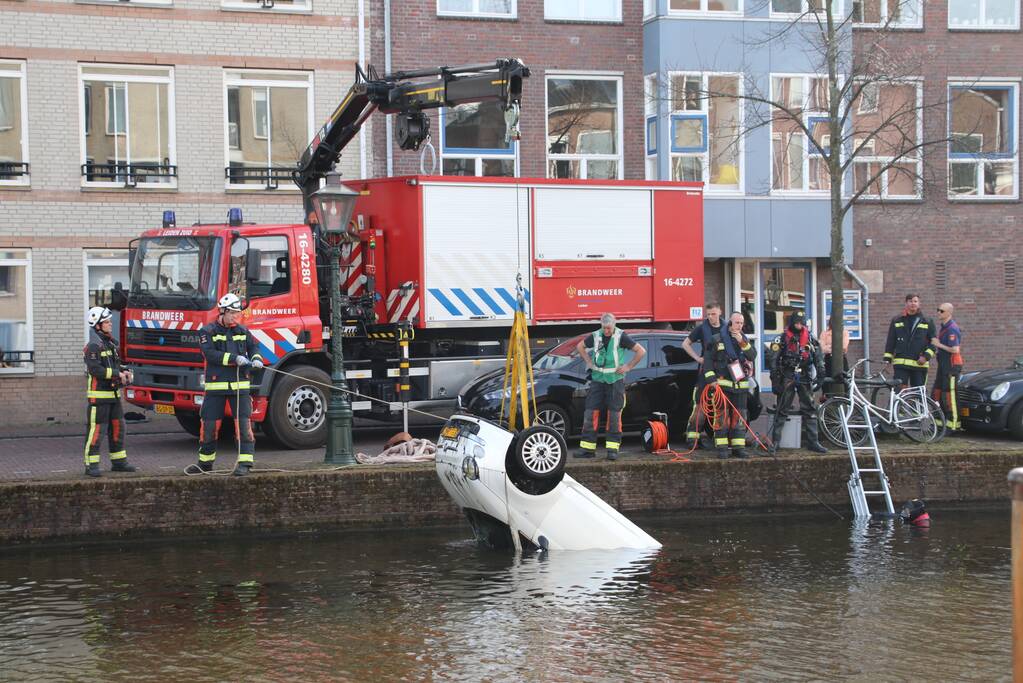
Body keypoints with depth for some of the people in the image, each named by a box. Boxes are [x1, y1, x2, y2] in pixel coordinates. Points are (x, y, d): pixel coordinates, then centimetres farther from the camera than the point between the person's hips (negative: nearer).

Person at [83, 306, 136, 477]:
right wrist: (117, 374, -20)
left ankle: (118, 462, 20)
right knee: (96, 430, -7)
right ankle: (91, 465, -4)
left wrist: (124, 373, 2)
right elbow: (95, 369, -22)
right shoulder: (94, 346, -13)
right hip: (99, 396, -9)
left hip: (113, 394, 9)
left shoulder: (110, 344, 16)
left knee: (117, 427, 11)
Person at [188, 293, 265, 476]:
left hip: (240, 385, 2)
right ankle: (205, 461, 21)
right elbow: (210, 353, -15)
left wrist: (256, 358, -9)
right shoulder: (208, 332, -2)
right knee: (209, 424, 5)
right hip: (216, 385, -2)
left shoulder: (242, 331, 11)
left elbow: (253, 346, 15)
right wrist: (234, 358, -23)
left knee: (243, 422, -7)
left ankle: (245, 462, -4)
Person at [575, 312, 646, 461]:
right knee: (591, 413, -1)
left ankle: (613, 449, -2)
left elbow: (641, 351, -6)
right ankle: (587, 448, 2)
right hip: (597, 380, 4)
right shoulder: (596, 336, 4)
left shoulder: (621, 337, -7)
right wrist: (589, 362, 12)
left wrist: (628, 366, -8)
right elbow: (580, 346, 23)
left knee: (614, 414, -4)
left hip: (615, 380, -3)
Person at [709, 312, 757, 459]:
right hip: (722, 384, -4)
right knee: (722, 417, -4)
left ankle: (738, 447, 11)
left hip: (740, 385, 4)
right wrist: (711, 379, -10)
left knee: (739, 417, 6)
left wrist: (742, 342, -15)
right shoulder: (717, 340, -2)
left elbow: (753, 356, -3)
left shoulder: (744, 339, 11)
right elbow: (708, 360, -1)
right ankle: (721, 448, -1)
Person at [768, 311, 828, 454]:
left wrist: (820, 376, 6)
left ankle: (813, 442, 8)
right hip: (787, 378, -3)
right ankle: (774, 442, 0)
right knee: (781, 411, -2)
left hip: (805, 378, 3)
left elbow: (818, 359, 12)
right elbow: (775, 362, -4)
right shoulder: (782, 339, -2)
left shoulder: (810, 338, 8)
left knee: (810, 410, 4)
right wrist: (775, 381, -9)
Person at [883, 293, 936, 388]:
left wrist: (926, 356, -9)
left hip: (920, 364, 0)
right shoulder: (897, 321, 12)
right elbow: (890, 341, 14)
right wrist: (887, 359, 6)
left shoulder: (927, 322, 10)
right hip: (900, 363, 0)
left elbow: (934, 342, 6)